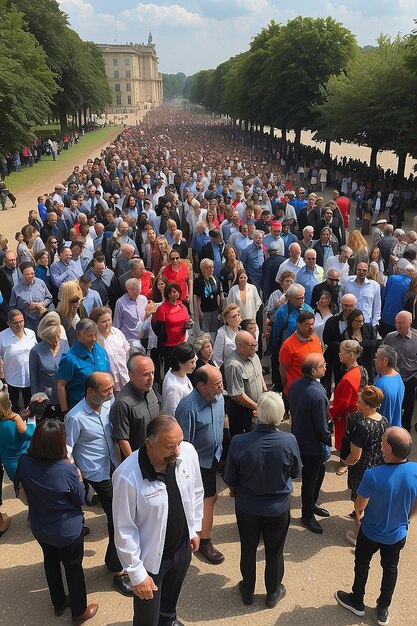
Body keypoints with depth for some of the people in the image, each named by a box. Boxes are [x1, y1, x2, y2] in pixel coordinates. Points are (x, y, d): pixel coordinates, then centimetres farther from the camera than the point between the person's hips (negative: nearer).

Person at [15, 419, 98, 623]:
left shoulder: (24, 462, -21)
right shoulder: (67, 470, -34)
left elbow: (20, 483, 2)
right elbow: (80, 500, -17)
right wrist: (78, 478, -2)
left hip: (39, 528, 5)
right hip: (68, 530, -4)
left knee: (51, 562, 28)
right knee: (73, 567, 18)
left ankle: (59, 603, 50)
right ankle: (79, 612, 39)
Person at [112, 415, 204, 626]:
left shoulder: (188, 452, -20)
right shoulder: (127, 476, -34)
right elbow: (124, 530, -21)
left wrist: (194, 529, 7)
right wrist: (137, 573, -15)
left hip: (182, 546, 5)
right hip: (150, 557, -4)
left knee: (171, 596, 32)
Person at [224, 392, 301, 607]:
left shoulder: (239, 442, -28)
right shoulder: (289, 441, -27)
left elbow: (230, 479, -12)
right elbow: (295, 472, -7)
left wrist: (235, 491, 10)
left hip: (247, 507, 0)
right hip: (278, 508, 0)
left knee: (248, 549, 23)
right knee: (274, 551, 23)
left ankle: (248, 591, 45)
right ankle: (273, 593, 43)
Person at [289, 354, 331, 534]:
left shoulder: (295, 385, -6)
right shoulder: (318, 394, -31)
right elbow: (322, 424, -23)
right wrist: (327, 442, -6)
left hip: (298, 436, 8)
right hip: (312, 444, -8)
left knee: (319, 472, 27)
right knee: (310, 479, 12)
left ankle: (311, 504, 45)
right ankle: (307, 515, 32)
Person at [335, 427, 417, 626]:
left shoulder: (373, 475, -37)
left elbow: (359, 506, -20)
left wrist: (359, 513, 4)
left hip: (371, 533, -3)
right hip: (398, 534, 3)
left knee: (362, 565, 24)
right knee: (390, 569, 26)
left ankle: (357, 602, 46)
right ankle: (383, 610, 45)